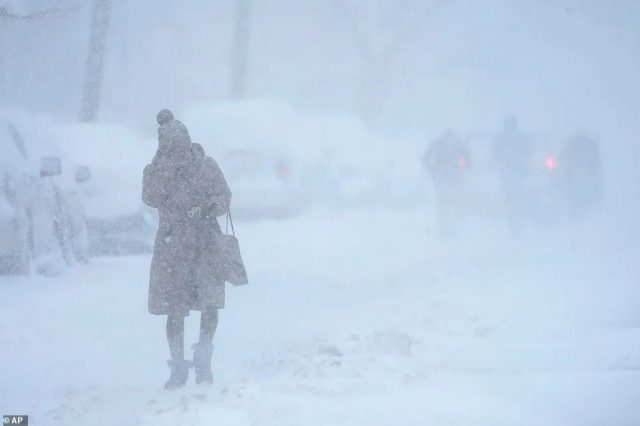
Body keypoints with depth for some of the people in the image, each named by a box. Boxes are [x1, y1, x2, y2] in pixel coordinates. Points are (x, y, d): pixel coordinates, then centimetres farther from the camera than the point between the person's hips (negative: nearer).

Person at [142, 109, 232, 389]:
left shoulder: (206, 165, 3)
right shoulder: (157, 170, -1)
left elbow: (224, 196, 6)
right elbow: (150, 198, -18)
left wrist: (208, 208, -15)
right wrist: (164, 160, -20)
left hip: (206, 243, 1)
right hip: (172, 245, -1)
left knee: (210, 304, -6)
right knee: (175, 310, 0)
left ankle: (203, 361, 16)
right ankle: (178, 370, 14)